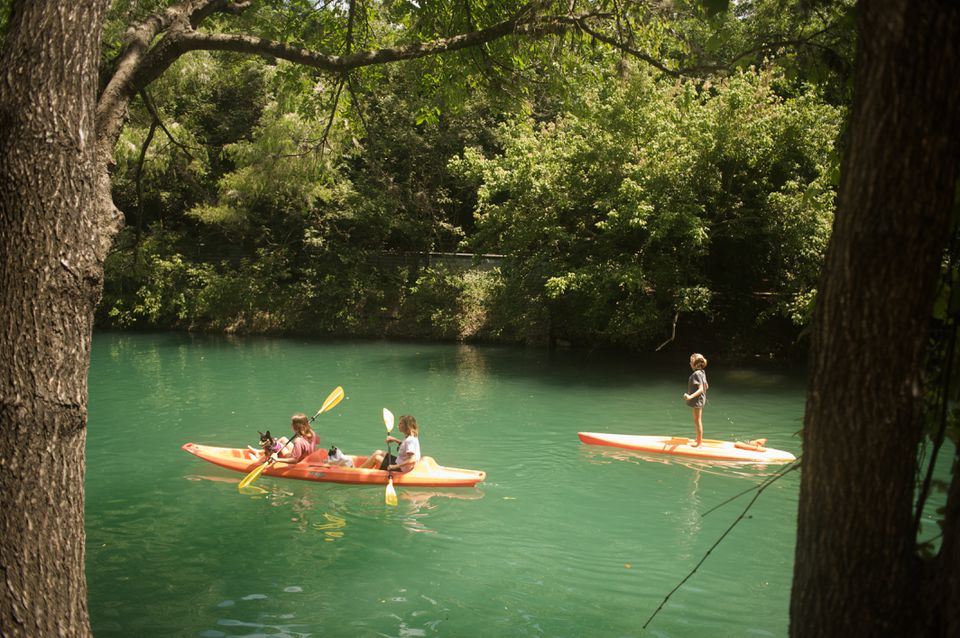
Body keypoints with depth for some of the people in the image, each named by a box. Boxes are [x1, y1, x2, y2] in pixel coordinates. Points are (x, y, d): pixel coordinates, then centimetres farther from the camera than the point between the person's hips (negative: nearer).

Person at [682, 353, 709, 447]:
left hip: (697, 400, -10)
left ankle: (699, 443, 5)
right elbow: (706, 386, 15)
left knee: (697, 421, -2)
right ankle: (699, 440, 31)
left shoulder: (696, 374, -22)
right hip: (701, 400, 10)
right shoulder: (702, 372, 7)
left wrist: (690, 396, -39)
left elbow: (701, 389, -28)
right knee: (699, 421, 20)